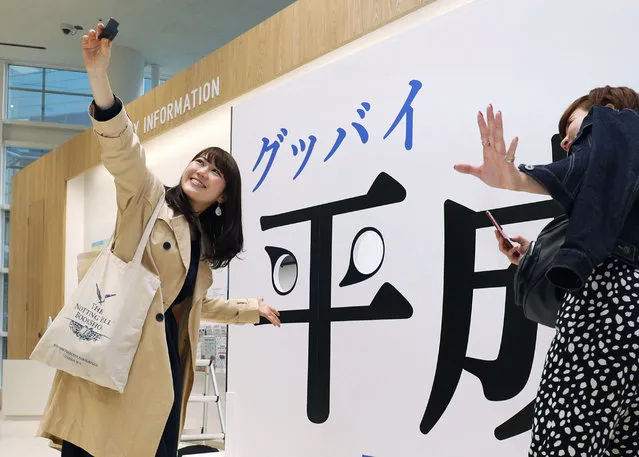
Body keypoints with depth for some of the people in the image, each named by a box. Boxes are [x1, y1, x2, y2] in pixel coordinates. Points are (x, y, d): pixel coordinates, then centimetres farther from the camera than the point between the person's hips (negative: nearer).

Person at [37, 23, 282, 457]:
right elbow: (122, 148, -14)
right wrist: (99, 75, -30)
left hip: (164, 359, 6)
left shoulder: (205, 242, 21)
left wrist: (249, 309, 40)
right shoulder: (148, 199, 4)